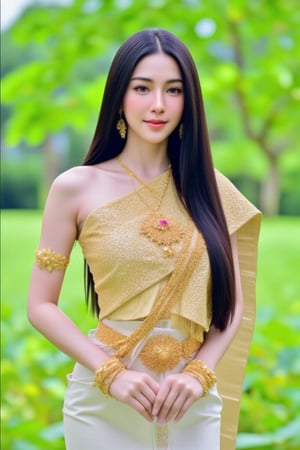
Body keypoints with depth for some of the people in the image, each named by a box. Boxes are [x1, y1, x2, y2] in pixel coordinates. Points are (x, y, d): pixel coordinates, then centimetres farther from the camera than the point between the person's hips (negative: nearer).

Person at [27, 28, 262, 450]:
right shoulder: (76, 188, -5)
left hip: (194, 406, 2)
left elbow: (231, 303, 4)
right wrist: (111, 374, -14)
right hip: (104, 404, -2)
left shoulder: (208, 188, 2)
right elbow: (41, 305, -4)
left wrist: (199, 373, -11)